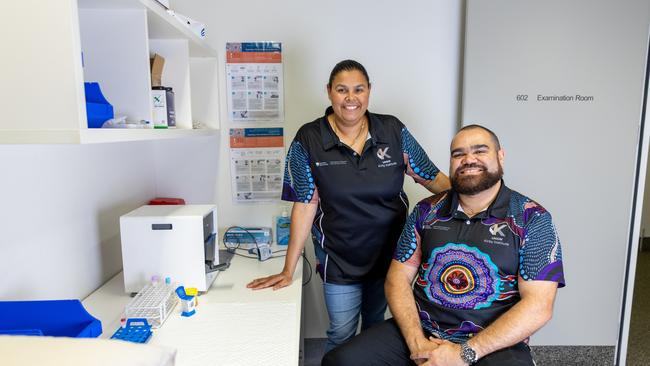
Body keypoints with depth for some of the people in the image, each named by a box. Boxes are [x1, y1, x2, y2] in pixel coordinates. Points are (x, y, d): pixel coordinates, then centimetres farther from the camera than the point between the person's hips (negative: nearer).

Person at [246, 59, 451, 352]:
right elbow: (305, 205, -11)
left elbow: (433, 177, -2)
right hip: (340, 259, -2)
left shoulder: (393, 130, -6)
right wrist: (288, 271, -12)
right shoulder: (308, 139, -11)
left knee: (376, 325, 22)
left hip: (390, 252, 3)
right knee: (342, 334, 10)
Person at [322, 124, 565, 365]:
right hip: (420, 331, 2)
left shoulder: (533, 219, -4)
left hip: (494, 345, -1)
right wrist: (417, 343, -10)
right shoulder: (426, 211, 5)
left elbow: (538, 306, -10)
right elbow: (398, 278, 4)